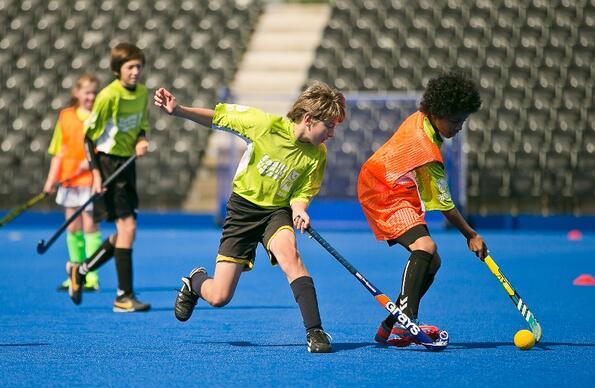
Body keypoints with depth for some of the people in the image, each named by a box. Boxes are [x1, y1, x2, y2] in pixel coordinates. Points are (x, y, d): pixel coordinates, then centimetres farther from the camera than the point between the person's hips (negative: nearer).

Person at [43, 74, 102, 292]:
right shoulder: (66, 117, 8)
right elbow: (59, 151, 9)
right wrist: (51, 178, 3)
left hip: (92, 178, -4)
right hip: (69, 179, 4)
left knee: (89, 226, -4)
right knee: (72, 228, 8)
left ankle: (91, 276, 1)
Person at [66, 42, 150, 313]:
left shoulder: (143, 93, 5)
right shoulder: (109, 96, -16)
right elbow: (89, 135, -12)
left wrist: (141, 140, -4)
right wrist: (96, 173, -17)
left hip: (127, 163, 8)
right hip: (107, 161, -8)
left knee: (124, 233, 10)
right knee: (127, 225, -14)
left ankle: (80, 271, 30)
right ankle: (124, 297, -12)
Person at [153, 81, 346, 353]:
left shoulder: (317, 155, -9)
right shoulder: (266, 125, -18)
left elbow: (301, 194, 0)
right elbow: (218, 118, -8)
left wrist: (299, 209, -23)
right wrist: (178, 110, -20)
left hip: (277, 211, 1)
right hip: (243, 208, -1)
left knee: (289, 253, -35)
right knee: (219, 297, -4)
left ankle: (315, 332, -33)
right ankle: (195, 281, 35)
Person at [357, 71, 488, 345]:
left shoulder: (421, 119, -1)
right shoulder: (426, 150, -28)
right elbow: (444, 204, -20)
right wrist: (471, 236, -10)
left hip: (397, 193, 10)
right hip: (384, 195, -10)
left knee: (431, 262, 6)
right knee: (425, 246, -32)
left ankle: (389, 327, 7)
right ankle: (406, 320, -45)